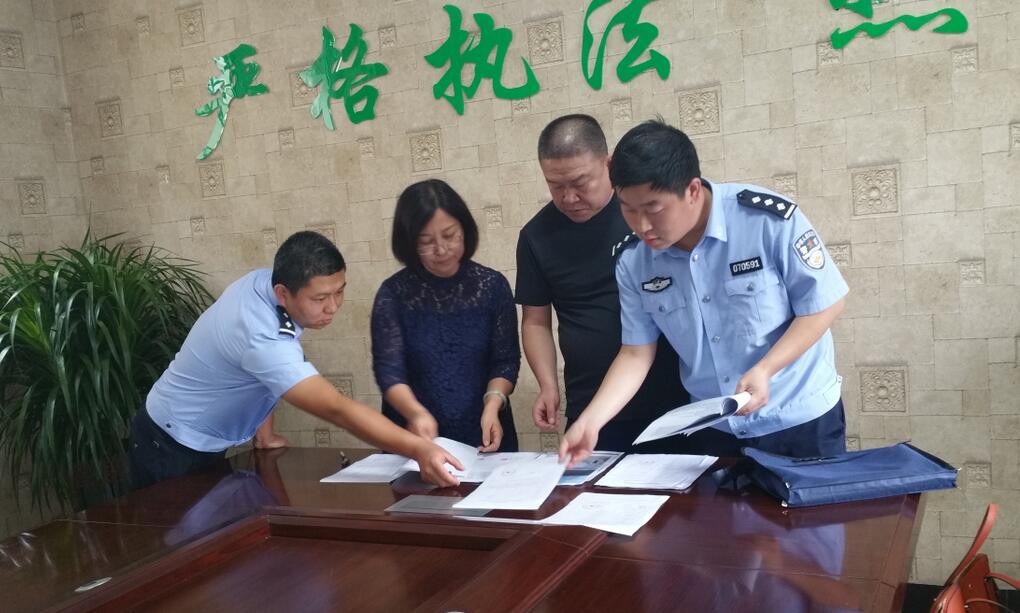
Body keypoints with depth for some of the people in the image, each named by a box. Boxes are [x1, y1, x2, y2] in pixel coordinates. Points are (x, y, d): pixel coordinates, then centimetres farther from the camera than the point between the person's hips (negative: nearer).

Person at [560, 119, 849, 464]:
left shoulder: (769, 219, -20)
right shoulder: (633, 264, -7)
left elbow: (824, 303, -12)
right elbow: (636, 353, -1)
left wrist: (764, 369, -25)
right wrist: (591, 420, -13)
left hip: (801, 420, -3)